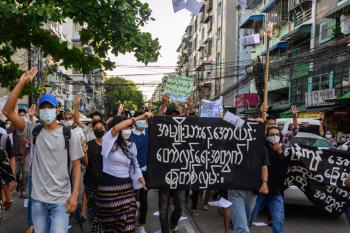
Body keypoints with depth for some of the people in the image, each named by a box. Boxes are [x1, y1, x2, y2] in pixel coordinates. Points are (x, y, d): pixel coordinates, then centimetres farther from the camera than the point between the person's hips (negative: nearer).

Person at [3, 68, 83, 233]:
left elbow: (76, 165, -2)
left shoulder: (69, 135, -4)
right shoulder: (34, 131, 0)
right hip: (38, 199, 3)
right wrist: (21, 83, -16)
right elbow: (8, 111, -9)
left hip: (61, 200, -2)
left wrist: (74, 194, -10)